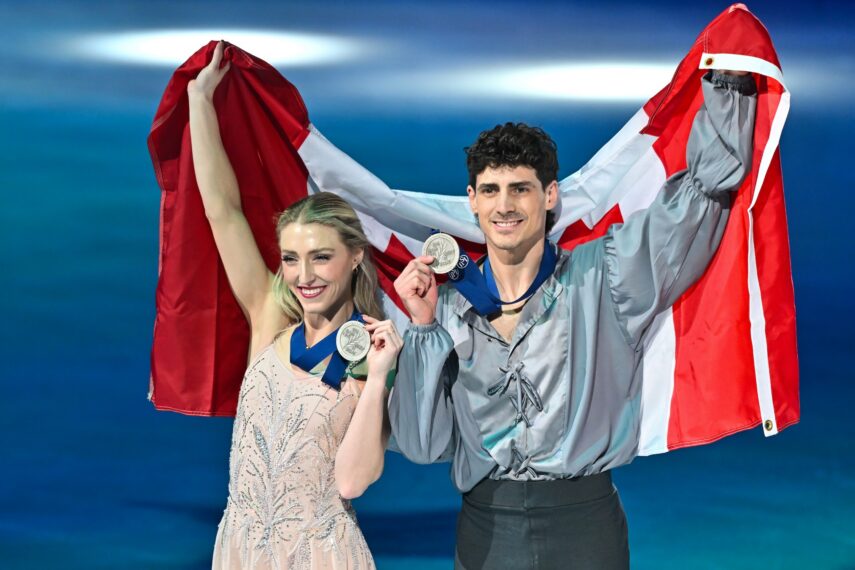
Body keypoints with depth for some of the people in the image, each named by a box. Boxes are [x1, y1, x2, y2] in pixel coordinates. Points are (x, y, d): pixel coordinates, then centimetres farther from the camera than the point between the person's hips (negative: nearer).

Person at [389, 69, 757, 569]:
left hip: (585, 524, -1)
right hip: (486, 527, 1)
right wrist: (424, 326, -9)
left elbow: (708, 185, -1)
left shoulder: (600, 278, -2)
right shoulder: (450, 306, 2)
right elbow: (423, 444, -3)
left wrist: (728, 82, -7)